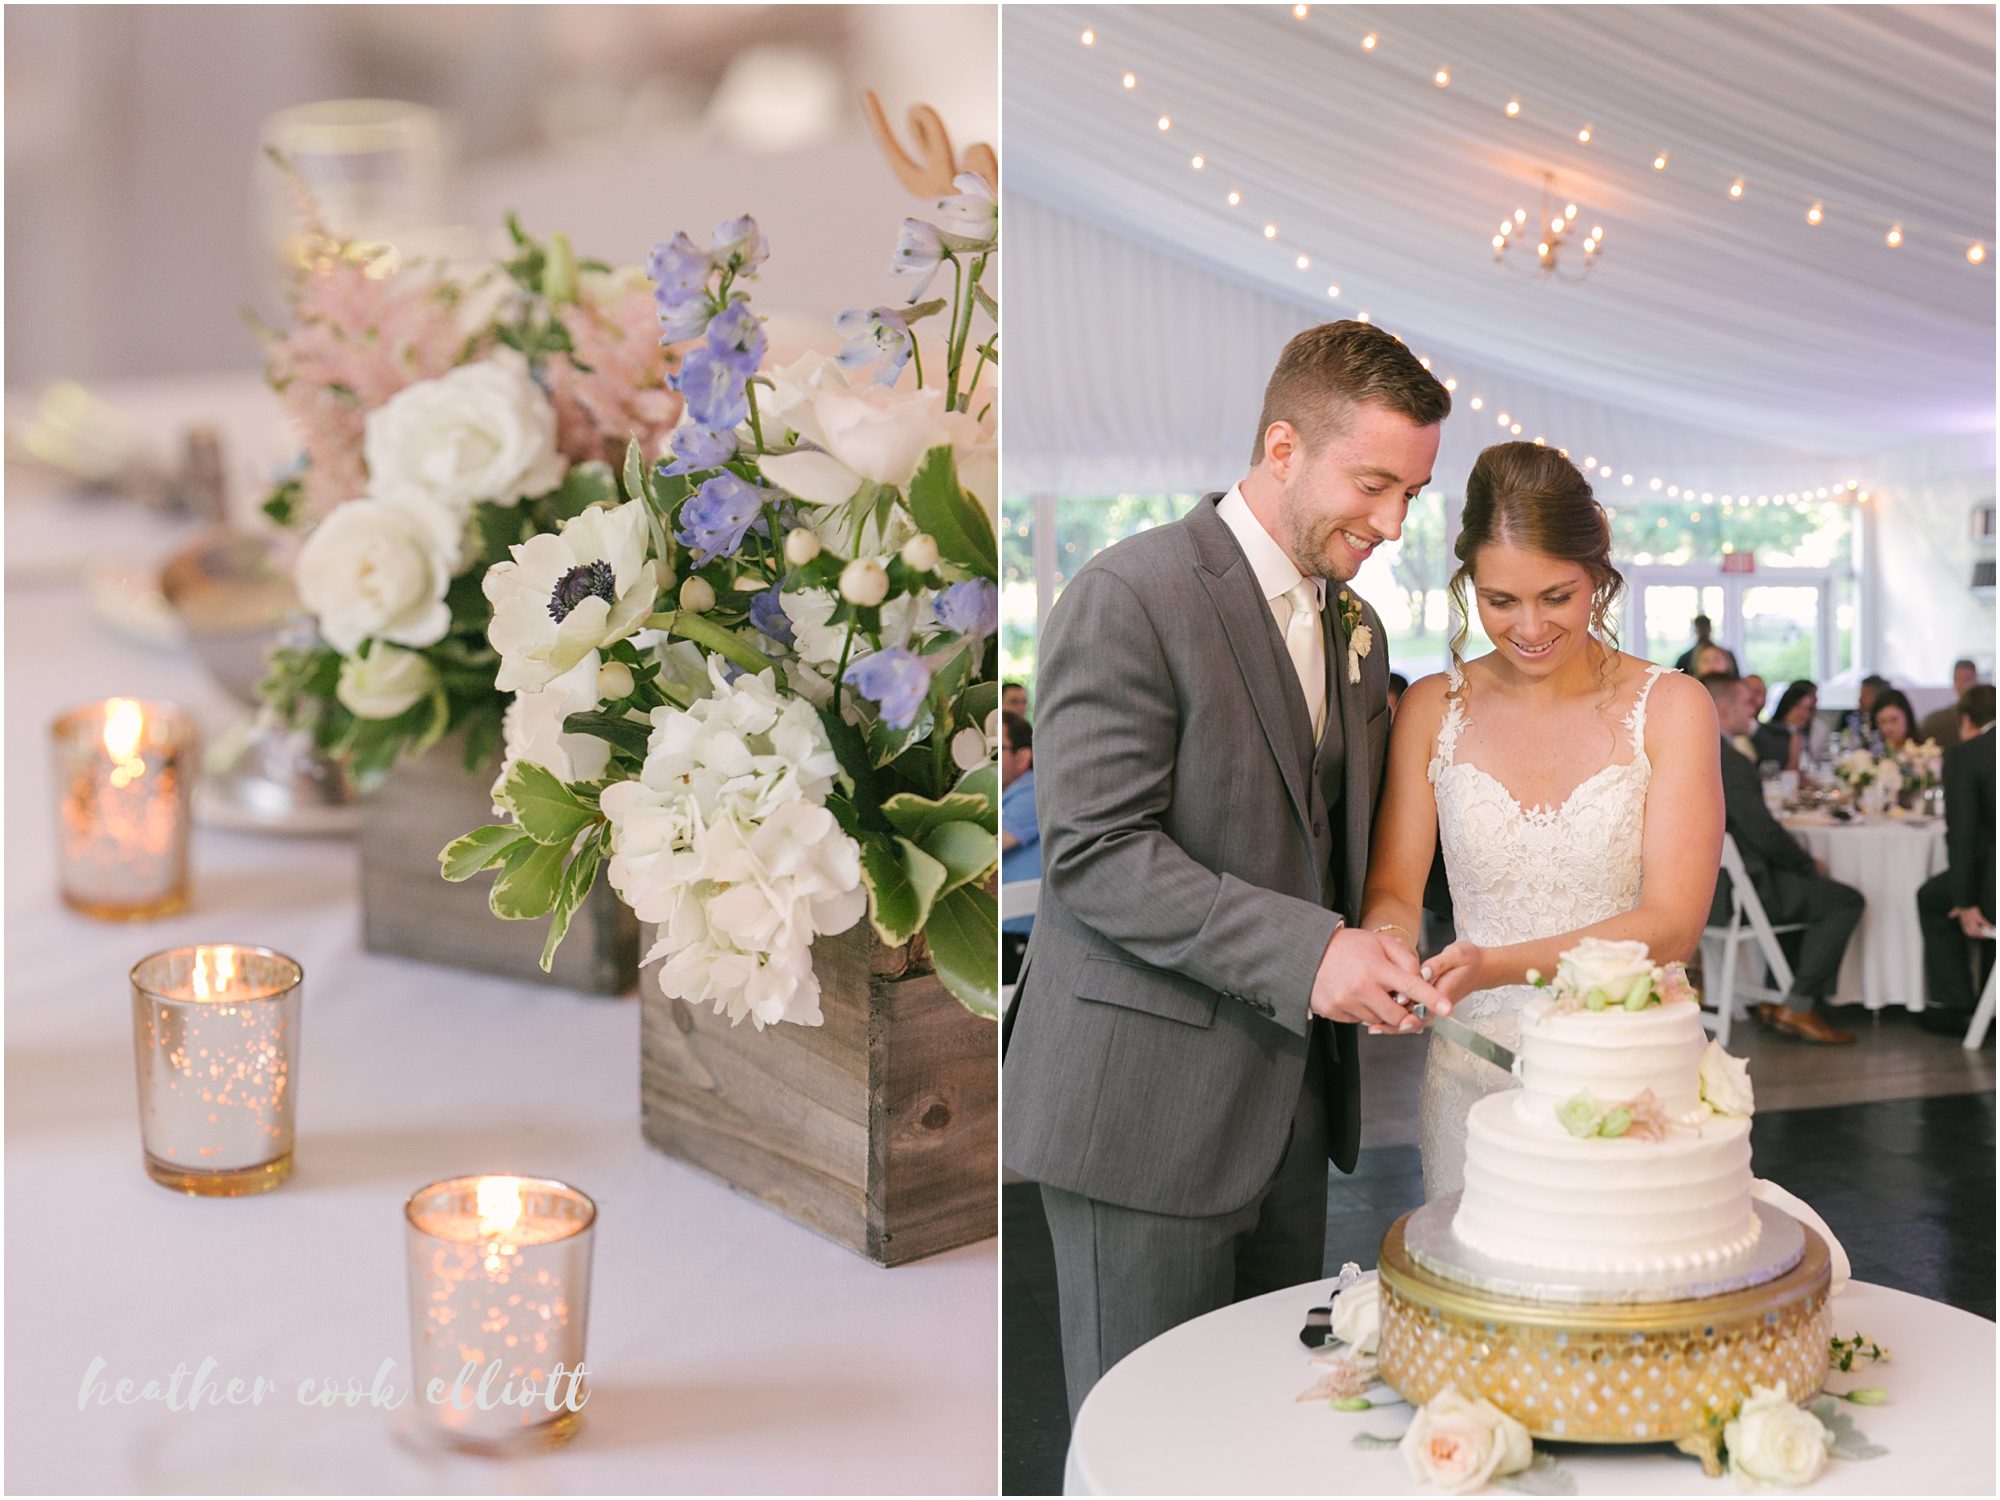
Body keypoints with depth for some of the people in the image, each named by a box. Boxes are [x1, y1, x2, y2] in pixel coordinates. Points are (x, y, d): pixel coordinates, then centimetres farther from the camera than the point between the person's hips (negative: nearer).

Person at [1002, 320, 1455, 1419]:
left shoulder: (1356, 628, 14)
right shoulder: (1130, 597, -12)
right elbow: (1094, 854, -19)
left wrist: (1372, 961, 2)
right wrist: (1305, 950, -24)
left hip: (1292, 1099, 8)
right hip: (1148, 1103, -7)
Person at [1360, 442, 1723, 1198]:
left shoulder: (1670, 706, -3)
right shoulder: (1432, 710, 3)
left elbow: (1673, 923, -10)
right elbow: (1393, 889, 5)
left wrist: (1500, 964, -25)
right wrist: (1389, 948, -19)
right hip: (1475, 1071, 2)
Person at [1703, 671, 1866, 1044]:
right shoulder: (1727, 761, -22)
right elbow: (1765, 833, -21)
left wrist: (1800, 860, 15)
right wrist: (1809, 863, -2)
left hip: (1699, 884, 10)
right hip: (1730, 892, -10)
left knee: (1803, 887, 29)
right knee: (1846, 900, -4)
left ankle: (1776, 999, 27)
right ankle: (1797, 1007, 0)